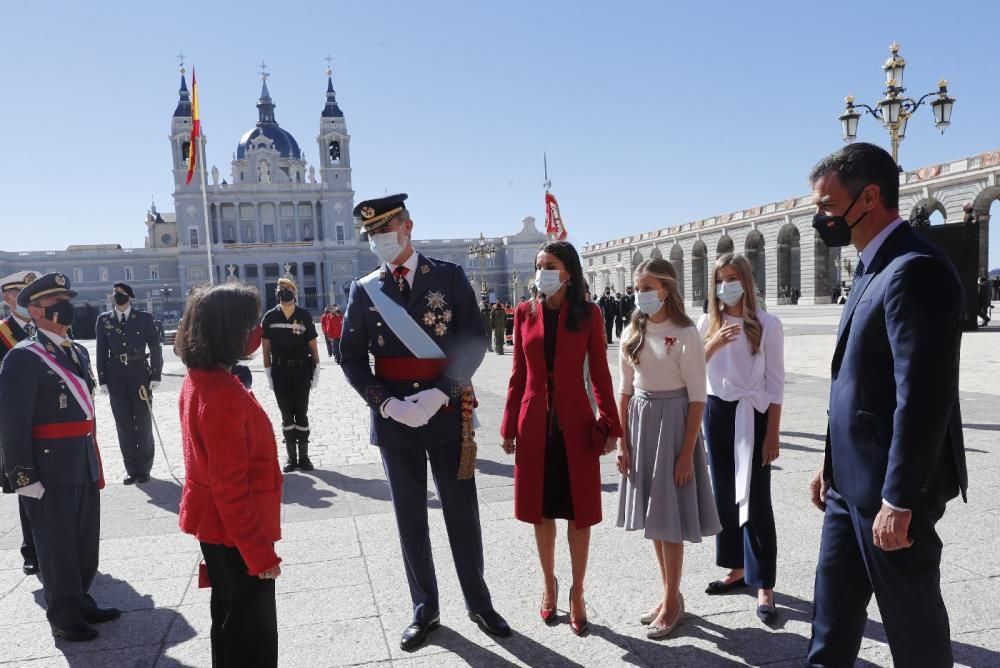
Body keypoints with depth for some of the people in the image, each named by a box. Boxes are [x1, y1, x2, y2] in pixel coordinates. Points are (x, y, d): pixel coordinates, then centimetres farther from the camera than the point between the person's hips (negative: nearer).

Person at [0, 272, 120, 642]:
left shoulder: (78, 352, 12)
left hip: (84, 465, 8)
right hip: (50, 470, -7)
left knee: (86, 542, 17)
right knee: (57, 546, 6)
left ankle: (81, 603, 34)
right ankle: (64, 617, 21)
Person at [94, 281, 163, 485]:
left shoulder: (145, 318, 0)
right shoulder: (104, 320, 5)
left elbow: (155, 348, 0)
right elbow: (101, 352, 5)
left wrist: (155, 376, -6)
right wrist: (102, 380, 0)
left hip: (140, 376, -2)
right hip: (116, 378, 2)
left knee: (143, 425, 5)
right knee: (124, 426, 6)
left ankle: (144, 469, 17)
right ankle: (131, 470, 16)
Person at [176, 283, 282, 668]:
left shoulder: (198, 379, 2)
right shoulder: (224, 395, -28)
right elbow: (232, 487, -26)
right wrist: (259, 552, -19)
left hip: (214, 525, 9)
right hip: (235, 531, -9)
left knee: (230, 620, 24)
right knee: (253, 634, 7)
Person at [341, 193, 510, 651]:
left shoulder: (449, 277, -2)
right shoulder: (364, 291, 2)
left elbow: (474, 341, -7)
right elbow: (351, 358, 1)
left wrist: (438, 394, -17)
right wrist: (387, 404, -14)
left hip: (449, 415, -1)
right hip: (394, 421, 1)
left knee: (462, 513, 11)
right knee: (410, 519, 12)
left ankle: (478, 602, 31)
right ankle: (425, 610, 30)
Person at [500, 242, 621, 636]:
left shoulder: (588, 314, -3)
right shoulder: (525, 313, 2)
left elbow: (600, 374, -2)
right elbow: (518, 375, 4)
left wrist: (611, 425, -7)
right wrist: (508, 427, 4)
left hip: (575, 424, -1)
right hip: (535, 424, 2)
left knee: (580, 511, 7)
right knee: (541, 510, 12)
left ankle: (576, 594, 24)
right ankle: (549, 585, 32)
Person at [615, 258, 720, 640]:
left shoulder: (686, 334, -12)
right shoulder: (632, 334, 4)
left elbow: (697, 398, -12)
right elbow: (625, 392, 7)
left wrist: (687, 453, -14)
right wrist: (622, 443, 4)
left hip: (672, 420, -5)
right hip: (640, 422, 6)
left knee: (669, 516, 2)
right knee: (653, 515, 13)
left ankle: (672, 600, 20)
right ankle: (669, 594, 29)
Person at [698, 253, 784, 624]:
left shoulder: (767, 324, -6)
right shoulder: (707, 323, 4)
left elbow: (775, 384, -6)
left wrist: (773, 435, -8)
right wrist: (713, 345, -21)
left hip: (752, 416, -4)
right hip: (715, 412, 5)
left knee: (755, 501, -2)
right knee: (724, 495, 13)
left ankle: (764, 586, 7)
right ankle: (738, 569, 28)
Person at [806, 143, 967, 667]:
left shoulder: (915, 269, -19)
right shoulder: (873, 270, 12)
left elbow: (922, 397, -24)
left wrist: (898, 500, -21)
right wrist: (832, 463, 17)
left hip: (889, 488, -9)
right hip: (852, 482, 9)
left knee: (913, 620, 10)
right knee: (833, 608, 18)